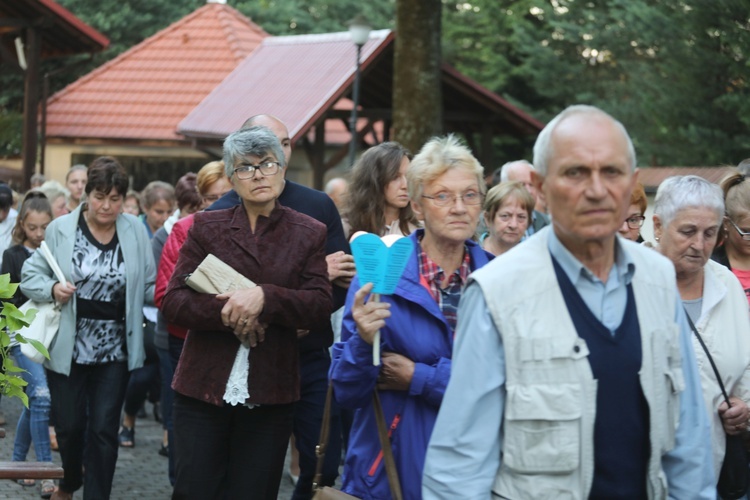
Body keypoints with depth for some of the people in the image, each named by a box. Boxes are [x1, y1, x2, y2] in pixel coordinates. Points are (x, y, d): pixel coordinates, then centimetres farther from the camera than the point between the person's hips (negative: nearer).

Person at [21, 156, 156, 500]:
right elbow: (30, 276, 1)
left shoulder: (136, 232, -1)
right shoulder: (60, 230, -4)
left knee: (104, 429, 1)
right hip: (68, 349, 0)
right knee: (70, 425, 10)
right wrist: (51, 289, -18)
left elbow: (150, 287, 2)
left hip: (115, 351, 0)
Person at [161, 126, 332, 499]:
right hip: (204, 385, 0)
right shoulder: (206, 227, 6)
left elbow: (321, 304, -5)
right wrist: (226, 313, -18)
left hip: (269, 395, 0)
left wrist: (265, 297, -21)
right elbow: (172, 302, -1)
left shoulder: (308, 234, 7)